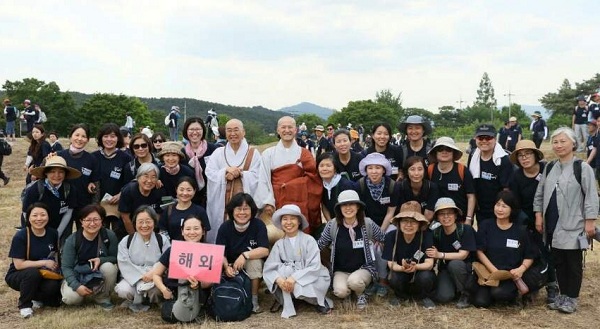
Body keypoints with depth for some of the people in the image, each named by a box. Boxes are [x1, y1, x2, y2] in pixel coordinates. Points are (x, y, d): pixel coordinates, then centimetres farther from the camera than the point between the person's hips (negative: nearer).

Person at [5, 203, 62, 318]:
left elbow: (56, 254, 12)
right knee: (33, 272, -37)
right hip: (18, 276, -3)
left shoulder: (53, 233, -4)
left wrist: (55, 265, -9)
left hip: (44, 275, 4)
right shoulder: (20, 236, -18)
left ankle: (37, 297, 7)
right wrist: (44, 263, -22)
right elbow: (19, 265, -20)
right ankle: (24, 304, -11)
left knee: (53, 286, -28)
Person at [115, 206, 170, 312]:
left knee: (155, 289, -34)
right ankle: (136, 301, 5)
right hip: (133, 278, 1)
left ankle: (152, 300, 4)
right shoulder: (126, 241, 1)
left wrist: (154, 272, -30)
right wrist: (141, 276, -24)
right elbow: (124, 264, -11)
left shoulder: (163, 240, 0)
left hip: (155, 279, -1)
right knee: (123, 290, -31)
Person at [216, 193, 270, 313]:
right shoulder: (225, 227, -10)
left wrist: (245, 255, -35)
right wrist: (226, 266, -36)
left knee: (254, 260, -32)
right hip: (231, 266, 1)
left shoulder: (258, 225, -14)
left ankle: (254, 299, -16)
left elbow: (265, 250, -22)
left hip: (252, 267, -1)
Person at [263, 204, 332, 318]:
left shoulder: (309, 240, -11)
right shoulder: (279, 244, -1)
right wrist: (279, 279, -34)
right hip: (289, 278, 2)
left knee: (297, 285, -33)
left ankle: (319, 300, -2)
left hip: (310, 278, -2)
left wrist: (294, 278, -31)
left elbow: (315, 267, -20)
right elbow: (269, 268, -13)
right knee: (283, 269, -27)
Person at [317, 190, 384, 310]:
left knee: (354, 281, -34)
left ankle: (360, 294, 3)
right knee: (341, 292, -29)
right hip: (340, 270, 1)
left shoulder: (368, 224, -10)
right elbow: (319, 246, 3)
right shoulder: (332, 225, -9)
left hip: (364, 268, -1)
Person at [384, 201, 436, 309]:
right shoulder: (391, 236, -16)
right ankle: (401, 296, 5)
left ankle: (425, 297, 3)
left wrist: (415, 267, -43)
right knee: (394, 278, -31)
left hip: (421, 272, 0)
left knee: (426, 277, -33)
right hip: (401, 274, 1)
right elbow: (391, 264, -17)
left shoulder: (426, 236, -18)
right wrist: (403, 268, -40)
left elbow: (429, 264, -22)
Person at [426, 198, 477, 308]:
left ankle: (465, 294, -10)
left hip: (465, 268, -3)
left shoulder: (466, 230, -16)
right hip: (445, 269, 3)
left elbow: (463, 255, -22)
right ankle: (455, 288, 15)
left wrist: (440, 255, -28)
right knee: (443, 297, -22)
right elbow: (433, 256, 0)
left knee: (454, 264, -36)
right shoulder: (436, 233, -4)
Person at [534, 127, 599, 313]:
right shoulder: (549, 169, 9)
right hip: (552, 225, 5)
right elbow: (539, 194, 13)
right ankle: (563, 294, 25)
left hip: (573, 225, -5)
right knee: (558, 262, 12)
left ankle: (572, 298, 16)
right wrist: (539, 216, 6)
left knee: (573, 263, 5)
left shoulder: (583, 168, -8)